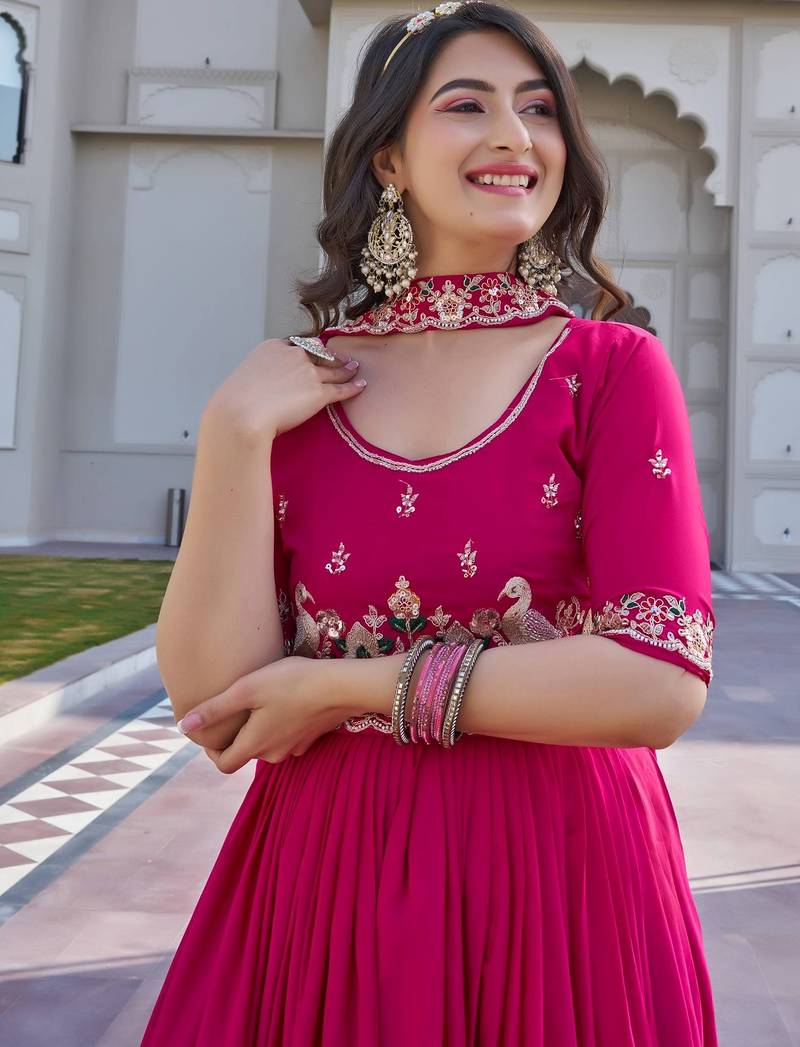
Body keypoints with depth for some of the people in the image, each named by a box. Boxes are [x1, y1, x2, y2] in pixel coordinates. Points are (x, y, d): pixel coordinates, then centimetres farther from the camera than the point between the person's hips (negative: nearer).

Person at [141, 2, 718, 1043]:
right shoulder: (290, 386, -1)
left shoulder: (613, 368, -5)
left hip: (559, 883, -1)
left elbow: (662, 685, -16)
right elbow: (214, 708, -6)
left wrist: (347, 689, -14)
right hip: (324, 876, 2)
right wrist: (234, 437, -15)